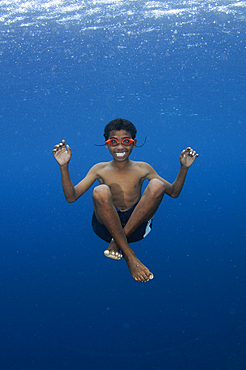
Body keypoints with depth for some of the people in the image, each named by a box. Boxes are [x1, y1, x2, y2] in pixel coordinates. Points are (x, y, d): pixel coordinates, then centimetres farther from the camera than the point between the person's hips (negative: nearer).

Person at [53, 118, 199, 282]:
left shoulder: (143, 168, 9)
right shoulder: (100, 170, 6)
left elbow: (173, 192, 12)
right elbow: (71, 197, -1)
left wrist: (184, 168, -2)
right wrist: (64, 166, -11)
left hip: (137, 225, 1)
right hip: (107, 226, -1)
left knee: (157, 185, -21)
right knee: (101, 191, -30)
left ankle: (117, 243, -18)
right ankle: (129, 255, -27)